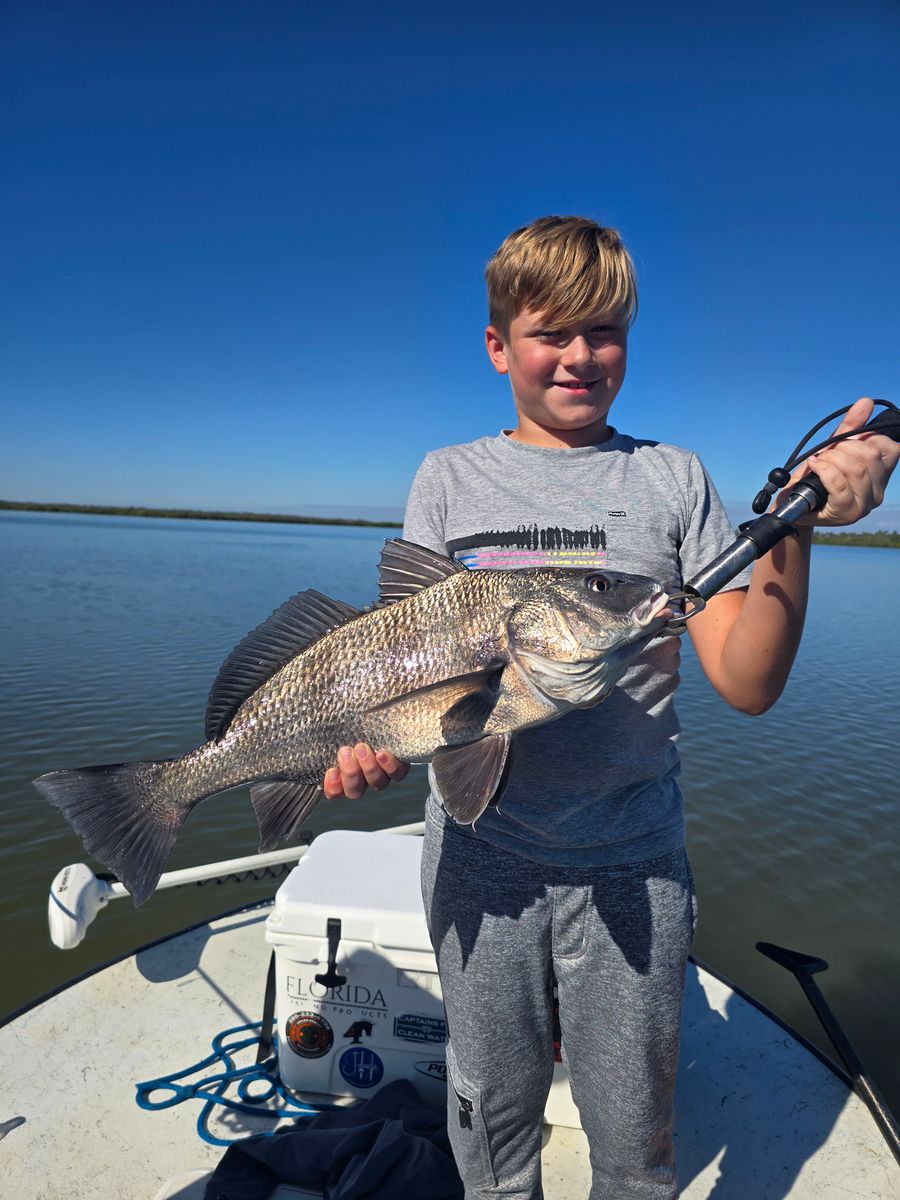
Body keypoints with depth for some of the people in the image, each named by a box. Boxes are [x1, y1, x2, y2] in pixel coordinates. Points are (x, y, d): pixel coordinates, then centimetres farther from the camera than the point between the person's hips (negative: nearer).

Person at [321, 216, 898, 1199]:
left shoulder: (672, 479, 0)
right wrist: (384, 748, -18)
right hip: (481, 850, 1)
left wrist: (794, 527, -20)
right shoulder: (451, 478, 2)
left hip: (631, 859, 0)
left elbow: (746, 685, -7)